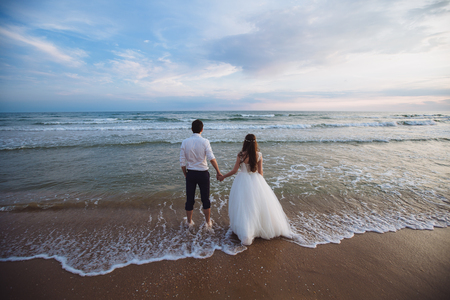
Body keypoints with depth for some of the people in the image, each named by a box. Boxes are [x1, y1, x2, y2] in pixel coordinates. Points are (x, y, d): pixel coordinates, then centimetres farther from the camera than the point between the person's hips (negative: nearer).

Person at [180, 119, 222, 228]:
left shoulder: (185, 142, -4)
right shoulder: (205, 141, -10)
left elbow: (182, 162, -2)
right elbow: (211, 158, -21)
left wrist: (185, 174, 11)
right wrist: (218, 172, -16)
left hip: (190, 173, 2)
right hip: (203, 174, -2)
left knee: (189, 199, 15)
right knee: (205, 199, 14)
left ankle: (189, 222, 32)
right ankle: (208, 222, 30)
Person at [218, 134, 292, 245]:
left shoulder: (240, 155, -13)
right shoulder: (259, 155, -5)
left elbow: (234, 170, -7)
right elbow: (260, 171, 1)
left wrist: (223, 176, 7)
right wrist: (260, 182, 17)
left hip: (243, 181, -2)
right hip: (256, 181, 2)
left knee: (244, 206, 6)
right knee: (260, 204, 16)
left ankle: (246, 235, 7)